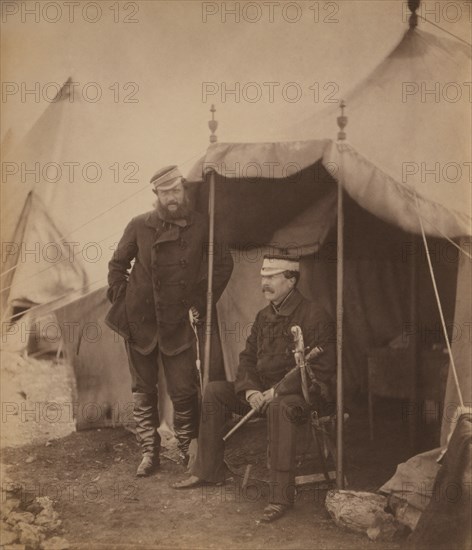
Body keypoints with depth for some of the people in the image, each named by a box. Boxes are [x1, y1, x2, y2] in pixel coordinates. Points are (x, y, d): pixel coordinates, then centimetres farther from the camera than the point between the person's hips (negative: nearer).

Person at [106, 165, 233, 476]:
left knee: (184, 391, -2)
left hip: (178, 324, -1)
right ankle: (149, 452, 20)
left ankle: (189, 450, 18)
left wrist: (202, 303, 6)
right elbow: (118, 264, 12)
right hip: (139, 322, 1)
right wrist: (121, 299, 4)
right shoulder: (140, 226, 0)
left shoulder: (201, 226, -2)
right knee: (144, 391, 8)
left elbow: (224, 264, 9)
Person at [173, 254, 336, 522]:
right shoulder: (264, 316, 12)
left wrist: (277, 391, -23)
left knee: (280, 407, -41)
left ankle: (282, 495, -35)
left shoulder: (315, 316, -12)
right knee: (215, 391, -2)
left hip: (305, 393, -8)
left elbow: (321, 369, -19)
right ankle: (209, 471, 6)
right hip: (264, 391, 8)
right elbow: (248, 358, 13)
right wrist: (250, 390, -9)